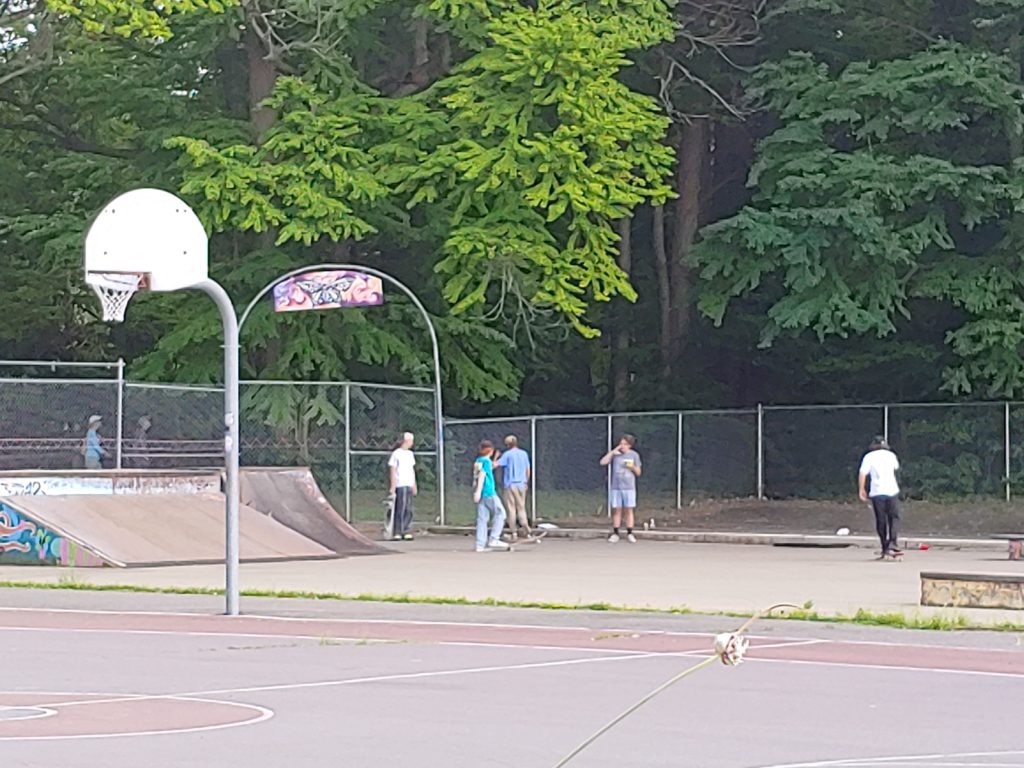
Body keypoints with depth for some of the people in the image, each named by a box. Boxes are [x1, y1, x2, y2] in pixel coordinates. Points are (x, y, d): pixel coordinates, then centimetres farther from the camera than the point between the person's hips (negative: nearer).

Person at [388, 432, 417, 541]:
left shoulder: (410, 454, 18)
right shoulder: (396, 454, -3)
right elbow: (392, 470, -5)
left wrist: (414, 485, 18)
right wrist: (393, 486, -10)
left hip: (409, 485, 7)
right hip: (400, 485, -7)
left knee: (408, 510, 5)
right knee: (400, 509, -9)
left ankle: (407, 532, 8)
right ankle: (397, 533, -7)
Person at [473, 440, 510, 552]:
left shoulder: (477, 461, 14)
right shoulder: (486, 461, -8)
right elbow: (482, 475, -17)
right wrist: (478, 491, -22)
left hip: (481, 494, 8)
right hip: (489, 493, -8)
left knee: (482, 519, 6)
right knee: (500, 514, 3)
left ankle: (480, 545, 2)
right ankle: (493, 539, -5)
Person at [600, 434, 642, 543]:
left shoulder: (634, 455, 4)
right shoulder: (615, 454, 3)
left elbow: (638, 473, 8)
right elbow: (603, 462, -10)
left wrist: (633, 467, -13)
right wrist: (612, 452, -12)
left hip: (629, 488, 0)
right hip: (615, 487, 0)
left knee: (628, 510, -1)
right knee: (616, 510, 1)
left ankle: (629, 534, 3)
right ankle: (615, 534, 6)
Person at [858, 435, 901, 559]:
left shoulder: (869, 457, 2)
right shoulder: (891, 455, 10)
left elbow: (863, 474, -9)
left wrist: (862, 490, -2)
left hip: (876, 492, -1)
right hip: (892, 491, 1)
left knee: (880, 521, 6)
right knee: (894, 518, 4)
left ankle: (885, 549, 6)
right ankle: (892, 544, -16)